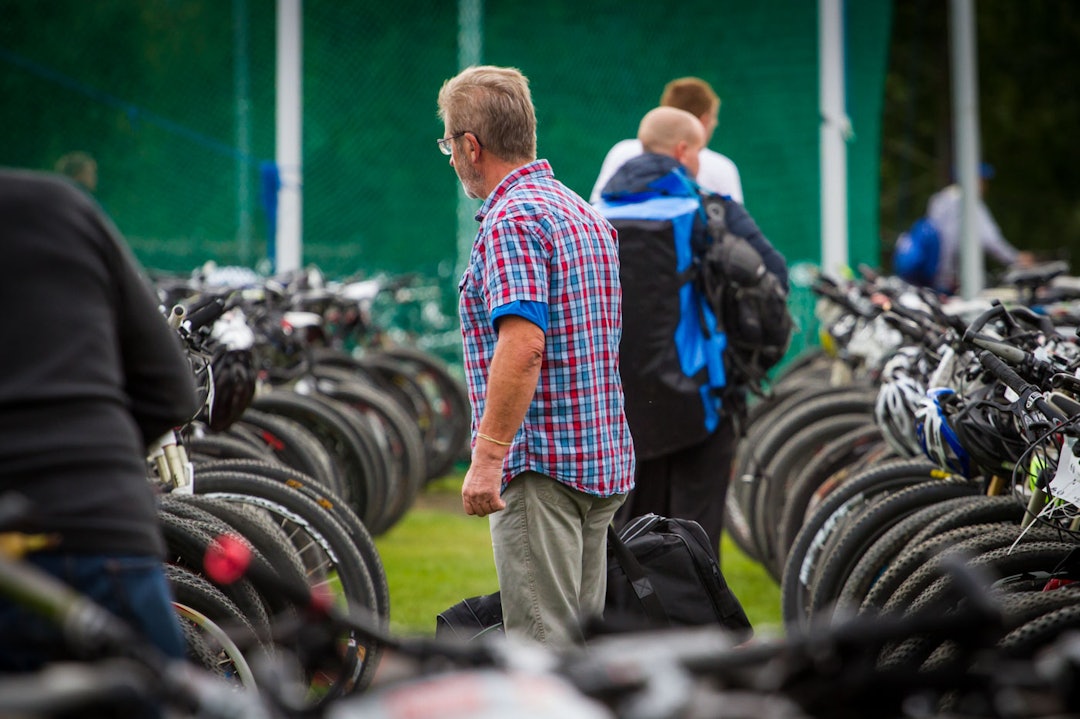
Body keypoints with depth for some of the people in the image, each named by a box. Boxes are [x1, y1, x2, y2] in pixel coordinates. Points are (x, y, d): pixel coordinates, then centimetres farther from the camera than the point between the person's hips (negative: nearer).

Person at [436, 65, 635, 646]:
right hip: (603, 457, 10)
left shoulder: (513, 218, -13)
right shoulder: (585, 213, 18)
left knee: (540, 641, -9)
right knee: (582, 637, 12)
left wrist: (488, 456, -25)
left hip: (539, 466, -10)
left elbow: (523, 344, -25)